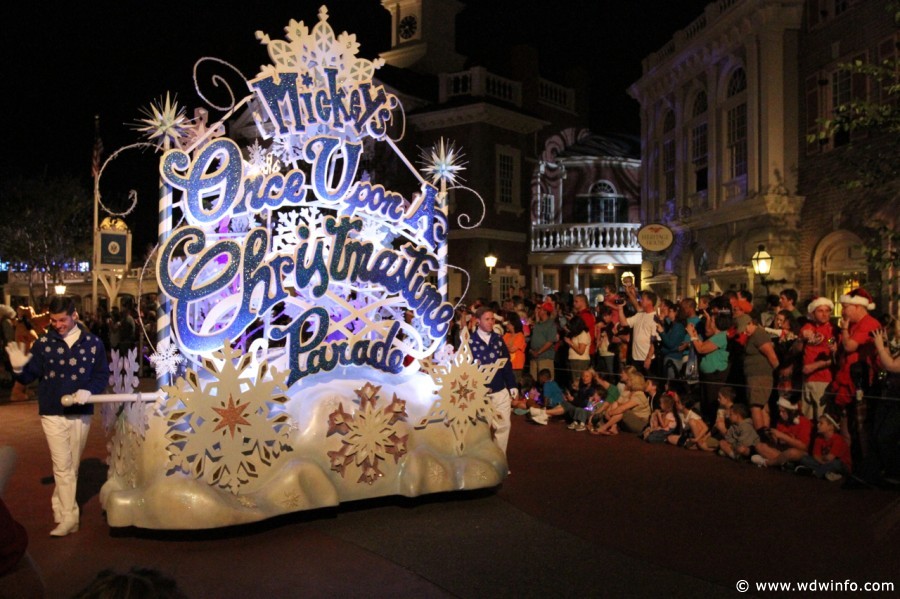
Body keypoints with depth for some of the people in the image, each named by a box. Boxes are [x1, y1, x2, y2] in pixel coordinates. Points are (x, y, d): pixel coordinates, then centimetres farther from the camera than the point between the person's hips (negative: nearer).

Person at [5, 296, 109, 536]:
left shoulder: (92, 342, 0)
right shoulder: (44, 342, -2)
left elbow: (102, 375, 2)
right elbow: (30, 375, -3)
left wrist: (88, 390, -16)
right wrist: (19, 368, -25)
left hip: (81, 413, 2)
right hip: (53, 413, -2)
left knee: (73, 467, 13)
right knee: (63, 467, -4)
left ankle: (59, 506, 30)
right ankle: (69, 517, 4)